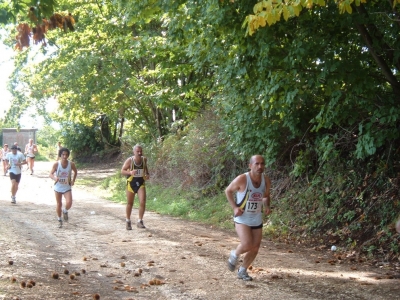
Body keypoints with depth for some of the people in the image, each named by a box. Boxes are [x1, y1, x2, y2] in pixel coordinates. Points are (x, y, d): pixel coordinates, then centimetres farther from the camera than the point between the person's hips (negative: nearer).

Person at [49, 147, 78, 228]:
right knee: (59, 204, 7)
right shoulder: (56, 164, -14)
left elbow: (75, 172, 10)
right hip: (58, 187, 0)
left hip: (67, 187, 0)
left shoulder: (71, 164, -9)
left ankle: (65, 211, 16)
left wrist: (73, 180, -1)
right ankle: (59, 220, 27)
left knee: (69, 203, -19)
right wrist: (54, 178, -34)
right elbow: (51, 174, -13)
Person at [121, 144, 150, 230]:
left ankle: (140, 222, -4)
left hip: (141, 183, 2)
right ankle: (128, 221, 27)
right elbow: (122, 171, -10)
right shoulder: (129, 160, -15)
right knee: (130, 203, 9)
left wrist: (147, 174, -1)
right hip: (131, 183, -2)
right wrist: (130, 172, -29)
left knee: (142, 202, -14)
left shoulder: (144, 159, -4)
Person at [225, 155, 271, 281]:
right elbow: (228, 191, -3)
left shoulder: (266, 180, -4)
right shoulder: (242, 179, -18)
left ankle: (242, 271, 28)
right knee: (247, 245, -20)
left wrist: (267, 206, -5)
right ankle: (234, 255, 14)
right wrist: (234, 207, -14)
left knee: (255, 249, 7)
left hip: (257, 220, 5)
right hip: (242, 219, -5)